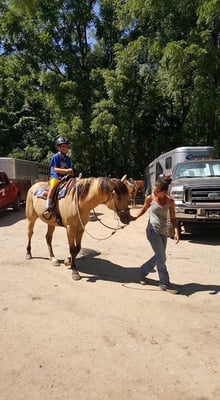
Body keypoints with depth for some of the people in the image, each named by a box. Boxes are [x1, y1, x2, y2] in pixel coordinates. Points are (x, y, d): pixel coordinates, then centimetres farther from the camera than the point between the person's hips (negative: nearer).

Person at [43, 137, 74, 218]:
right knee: (53, 187, -33)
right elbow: (55, 169, -11)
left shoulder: (68, 159, 13)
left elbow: (70, 171, 12)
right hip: (55, 177, -6)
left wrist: (70, 172, -13)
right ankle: (48, 208, -37)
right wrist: (66, 170, -22)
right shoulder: (55, 157, -1)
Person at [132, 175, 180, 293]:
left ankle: (143, 272, 35)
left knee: (159, 257, 14)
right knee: (161, 258, -2)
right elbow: (143, 209, 8)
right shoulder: (150, 198, -10)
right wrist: (135, 217, -7)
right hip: (153, 231, -4)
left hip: (163, 232, 4)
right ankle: (164, 283, 12)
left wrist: (176, 231, -14)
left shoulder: (170, 201, -4)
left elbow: (173, 218, 0)